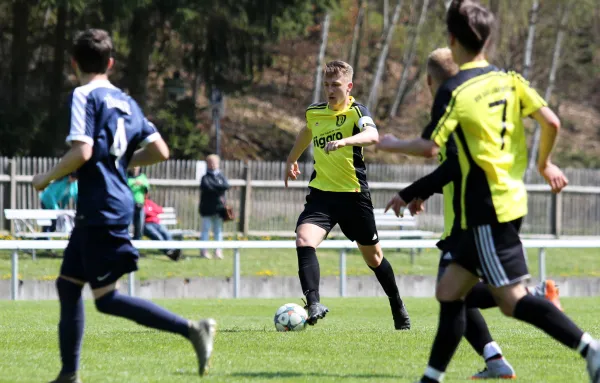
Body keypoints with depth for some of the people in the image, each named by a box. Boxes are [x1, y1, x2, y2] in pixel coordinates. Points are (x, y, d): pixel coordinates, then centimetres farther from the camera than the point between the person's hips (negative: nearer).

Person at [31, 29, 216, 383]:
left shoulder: (84, 96, -9)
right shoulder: (125, 101, 14)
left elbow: (82, 153, -20)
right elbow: (160, 152, 12)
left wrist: (48, 178, -5)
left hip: (101, 208, -9)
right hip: (118, 203, 9)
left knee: (106, 298, -8)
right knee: (68, 283, 14)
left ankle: (192, 330, -18)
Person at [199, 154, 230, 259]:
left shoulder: (221, 176, 11)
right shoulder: (206, 177, 1)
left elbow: (226, 186, -7)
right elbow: (206, 187, -18)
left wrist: (214, 187, -14)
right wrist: (219, 188, -11)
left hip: (219, 207, 3)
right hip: (207, 208, -3)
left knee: (218, 230, 5)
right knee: (206, 229, -1)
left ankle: (218, 251, 9)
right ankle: (204, 251, 2)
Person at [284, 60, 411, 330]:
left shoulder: (356, 112, -9)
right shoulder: (314, 113, 7)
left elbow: (372, 135, -32)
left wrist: (344, 141, -49)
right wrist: (291, 160, 42)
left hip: (354, 194, -3)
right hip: (321, 193, 3)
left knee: (372, 255, 12)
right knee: (304, 240, -24)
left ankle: (398, 308, 33)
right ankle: (313, 304, -32)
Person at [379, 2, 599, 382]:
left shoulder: (454, 90, -12)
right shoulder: (509, 80, 7)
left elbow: (430, 147, -15)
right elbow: (551, 122, 1)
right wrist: (545, 163, 19)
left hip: (487, 210, -8)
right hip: (512, 199, 8)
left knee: (513, 299, -10)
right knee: (449, 291, 13)